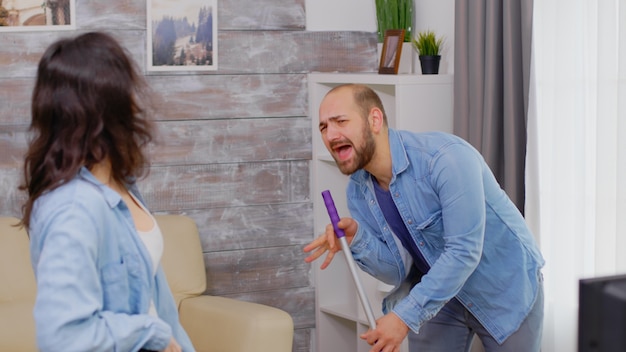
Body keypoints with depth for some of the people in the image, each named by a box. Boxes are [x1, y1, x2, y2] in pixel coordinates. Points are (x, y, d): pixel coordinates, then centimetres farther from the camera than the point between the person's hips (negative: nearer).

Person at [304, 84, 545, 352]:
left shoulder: (446, 158, -30)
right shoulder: (358, 192, -10)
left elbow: (463, 252, -32)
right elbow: (400, 271, -7)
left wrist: (406, 316, -32)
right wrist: (357, 239, -27)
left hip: (506, 287, -5)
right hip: (438, 294, 5)